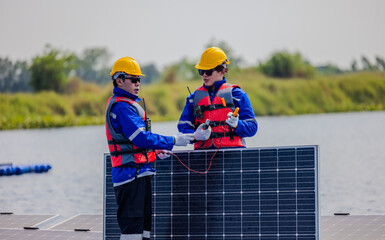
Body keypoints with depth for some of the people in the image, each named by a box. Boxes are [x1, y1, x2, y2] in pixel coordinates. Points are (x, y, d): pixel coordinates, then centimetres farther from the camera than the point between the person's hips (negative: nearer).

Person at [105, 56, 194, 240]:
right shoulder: (121, 106, -14)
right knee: (132, 225, -10)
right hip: (130, 173, -11)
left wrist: (155, 152, 12)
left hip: (139, 174, 11)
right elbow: (141, 137, -21)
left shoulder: (129, 104, 19)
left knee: (144, 223, 12)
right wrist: (173, 141, -17)